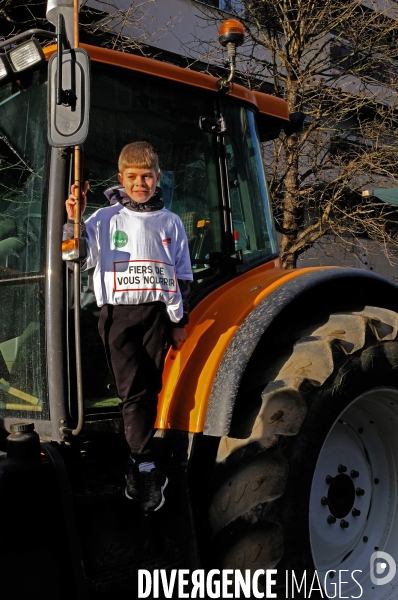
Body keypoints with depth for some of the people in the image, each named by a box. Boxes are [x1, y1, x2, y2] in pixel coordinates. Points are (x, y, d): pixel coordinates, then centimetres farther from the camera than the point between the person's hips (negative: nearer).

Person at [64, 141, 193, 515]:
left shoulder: (170, 223, 10)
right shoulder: (105, 219, 5)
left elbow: (182, 277, 12)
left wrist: (179, 321, 9)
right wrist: (72, 222, -16)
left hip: (157, 313, 2)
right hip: (118, 313, -2)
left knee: (149, 390, 4)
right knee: (133, 391, -8)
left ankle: (137, 468, 15)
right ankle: (147, 472, -6)